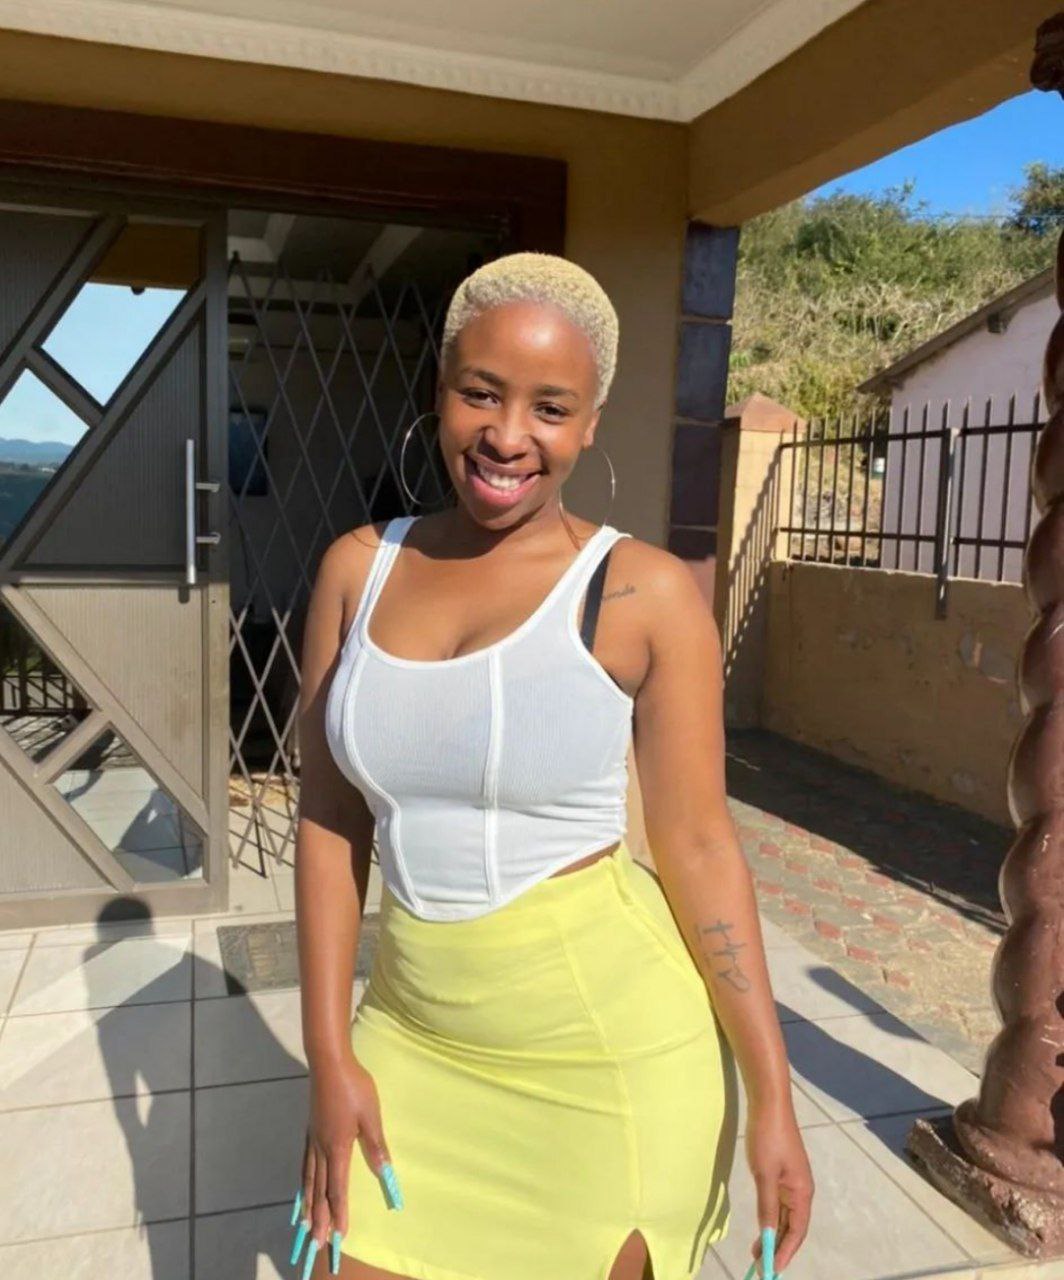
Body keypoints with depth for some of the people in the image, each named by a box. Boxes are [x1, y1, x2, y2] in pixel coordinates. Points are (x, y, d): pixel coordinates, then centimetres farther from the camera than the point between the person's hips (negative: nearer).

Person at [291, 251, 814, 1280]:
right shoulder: (359, 567, -2)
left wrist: (771, 1094, -6)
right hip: (416, 1031, 4)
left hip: (610, 1041, -3)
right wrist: (330, 1058, 0)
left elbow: (697, 844, -8)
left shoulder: (646, 594, -12)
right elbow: (328, 817, 0)